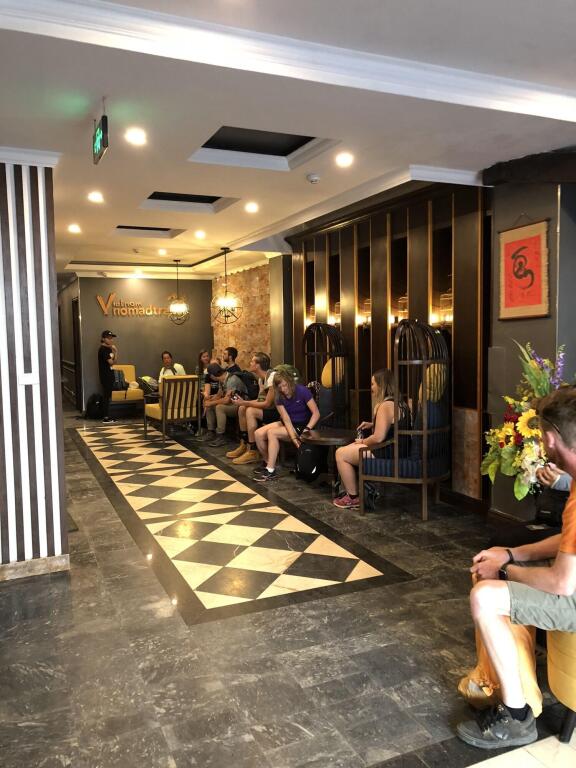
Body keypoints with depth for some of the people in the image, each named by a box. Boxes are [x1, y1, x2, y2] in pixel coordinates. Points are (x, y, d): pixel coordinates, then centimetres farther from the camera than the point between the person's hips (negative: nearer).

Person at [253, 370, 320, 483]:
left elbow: (316, 413, -19)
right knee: (258, 434, -11)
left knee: (271, 433, -26)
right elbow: (286, 419, -13)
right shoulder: (279, 397, -4)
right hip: (288, 424, 6)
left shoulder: (302, 391, -18)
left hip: (303, 425, -6)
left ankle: (271, 471, -18)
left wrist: (307, 429, -32)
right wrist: (293, 437, -26)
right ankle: (268, 463, 11)